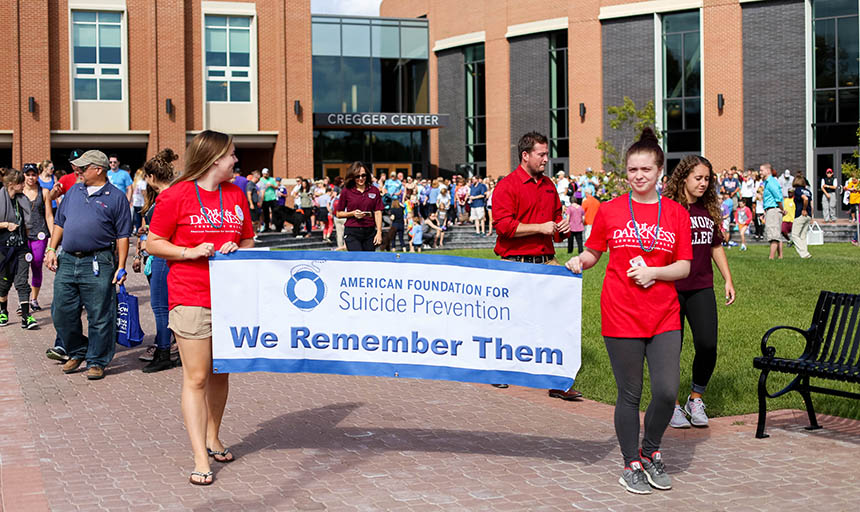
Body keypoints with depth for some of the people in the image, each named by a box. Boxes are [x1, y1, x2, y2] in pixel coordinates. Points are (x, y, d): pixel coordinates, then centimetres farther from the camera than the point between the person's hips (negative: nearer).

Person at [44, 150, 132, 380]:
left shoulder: (116, 197, 0)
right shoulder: (73, 191, 15)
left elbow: (122, 236, -1)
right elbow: (59, 222, 21)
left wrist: (121, 267, -7)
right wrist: (51, 249, 10)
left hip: (98, 264, -5)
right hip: (67, 261, 5)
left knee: (100, 317, -1)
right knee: (62, 313, 8)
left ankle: (97, 361, 11)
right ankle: (77, 353, 27)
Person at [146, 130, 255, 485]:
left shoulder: (236, 195, 11)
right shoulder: (176, 196, -5)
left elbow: (249, 241, 19)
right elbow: (153, 243, -2)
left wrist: (237, 250, -3)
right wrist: (190, 251, -15)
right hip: (191, 298, -5)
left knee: (220, 373, 14)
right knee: (196, 377, -4)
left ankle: (212, 439, 31)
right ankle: (200, 459, -1)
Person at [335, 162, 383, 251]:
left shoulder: (374, 191, 6)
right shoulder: (346, 191, 1)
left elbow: (378, 212, 4)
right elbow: (339, 214, 5)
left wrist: (379, 232, -4)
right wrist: (353, 213, -12)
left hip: (370, 233, 3)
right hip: (352, 232, -3)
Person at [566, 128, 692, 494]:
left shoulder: (676, 213, 4)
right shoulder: (610, 210, 3)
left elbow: (684, 267, 3)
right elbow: (593, 251, 13)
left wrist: (653, 272, -13)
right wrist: (579, 262, -8)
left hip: (664, 316, 1)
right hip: (620, 315, -1)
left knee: (667, 392, -6)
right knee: (630, 394, 4)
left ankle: (651, 452, 21)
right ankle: (632, 465, 22)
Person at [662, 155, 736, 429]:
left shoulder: (709, 210, 11)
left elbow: (716, 247, 21)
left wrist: (728, 280, 17)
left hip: (701, 288, 4)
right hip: (671, 288, -4)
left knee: (707, 345, -6)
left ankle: (696, 399, 16)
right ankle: (672, 405, 18)